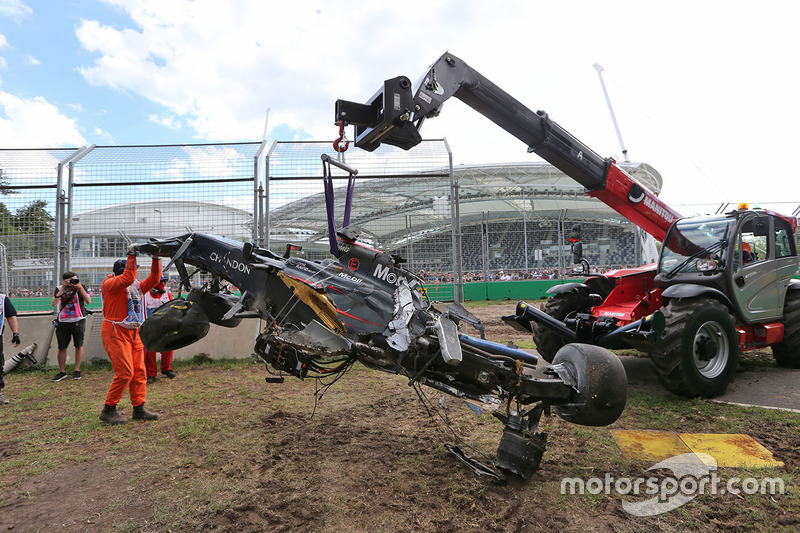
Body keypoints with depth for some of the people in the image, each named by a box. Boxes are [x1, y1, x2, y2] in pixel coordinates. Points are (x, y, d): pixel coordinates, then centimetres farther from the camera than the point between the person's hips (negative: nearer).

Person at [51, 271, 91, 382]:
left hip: (78, 321, -1)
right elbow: (54, 304, -15)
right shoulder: (59, 289, 1)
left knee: (79, 346, 4)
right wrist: (62, 289, -18)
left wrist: (80, 288, -21)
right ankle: (62, 371, 18)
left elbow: (88, 301, -15)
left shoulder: (81, 287, -3)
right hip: (63, 322, 1)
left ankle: (77, 370, 16)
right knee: (61, 347, 4)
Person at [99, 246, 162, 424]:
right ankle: (108, 411, 4)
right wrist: (131, 256, -25)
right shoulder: (110, 284, -9)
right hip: (116, 332, -8)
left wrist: (156, 260, 0)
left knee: (139, 372, 6)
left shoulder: (137, 286, 14)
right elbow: (128, 278, -27)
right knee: (125, 372, -10)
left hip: (134, 332, 8)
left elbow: (153, 279, 9)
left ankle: (139, 408, 13)